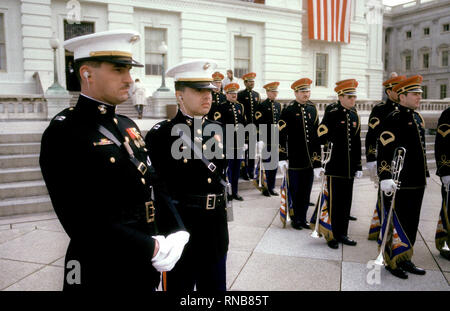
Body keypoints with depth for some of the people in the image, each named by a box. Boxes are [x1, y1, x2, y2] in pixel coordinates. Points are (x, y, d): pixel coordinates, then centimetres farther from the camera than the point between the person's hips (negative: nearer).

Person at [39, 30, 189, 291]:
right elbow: (83, 221, -23)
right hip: (101, 273, -7)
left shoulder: (128, 126, 8)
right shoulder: (64, 133, -16)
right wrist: (154, 249, -20)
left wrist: (179, 233, -5)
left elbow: (153, 184, 8)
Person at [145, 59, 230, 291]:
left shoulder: (218, 131, 5)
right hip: (178, 228, -5)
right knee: (179, 286, 13)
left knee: (215, 286, 21)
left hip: (216, 229, 6)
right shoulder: (161, 134, -12)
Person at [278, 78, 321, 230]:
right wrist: (282, 158, -15)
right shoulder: (288, 111, -7)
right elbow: (281, 135, -10)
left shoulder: (313, 109, 9)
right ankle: (295, 219, 21)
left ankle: (303, 218, 26)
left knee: (306, 190, 12)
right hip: (295, 160, -4)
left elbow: (316, 134, 11)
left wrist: (317, 159, 9)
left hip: (309, 159, 5)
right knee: (294, 191, 6)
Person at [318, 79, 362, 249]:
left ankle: (342, 234, 27)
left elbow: (357, 143, 14)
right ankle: (331, 235, 16)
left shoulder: (355, 115, 11)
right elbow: (322, 139, -11)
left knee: (346, 202, 13)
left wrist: (358, 166, 13)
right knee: (333, 203, 2)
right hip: (335, 167, -6)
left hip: (349, 168, 6)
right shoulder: (331, 114, -8)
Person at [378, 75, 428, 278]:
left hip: (418, 182, 9)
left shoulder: (417, 117, 14)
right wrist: (385, 177, -28)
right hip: (401, 182, -9)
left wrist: (424, 173, 22)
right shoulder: (394, 118, -14)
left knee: (412, 223, 16)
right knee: (399, 223, 3)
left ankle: (405, 260, 29)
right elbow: (384, 149, -22)